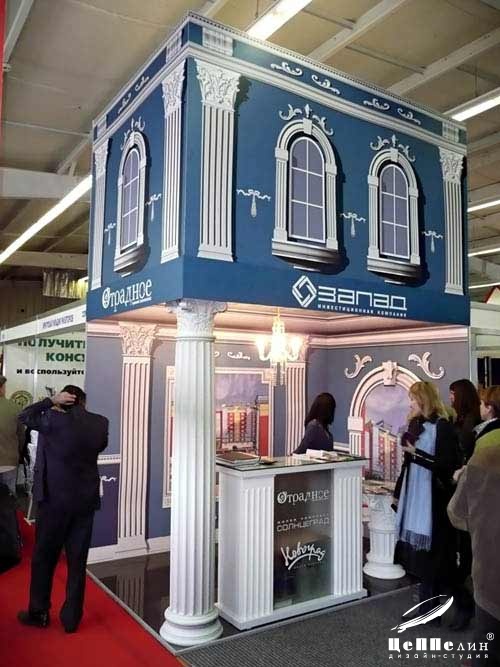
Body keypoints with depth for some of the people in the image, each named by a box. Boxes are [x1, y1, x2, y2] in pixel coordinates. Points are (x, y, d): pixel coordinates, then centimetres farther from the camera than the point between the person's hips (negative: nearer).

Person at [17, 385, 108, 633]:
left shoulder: (54, 419, -14)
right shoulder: (100, 423, -2)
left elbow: (25, 416, 4)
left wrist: (51, 401, 3)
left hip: (54, 500, -3)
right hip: (86, 500, 3)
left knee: (44, 558, 15)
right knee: (77, 561, 12)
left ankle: (39, 613, 27)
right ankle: (71, 617, 20)